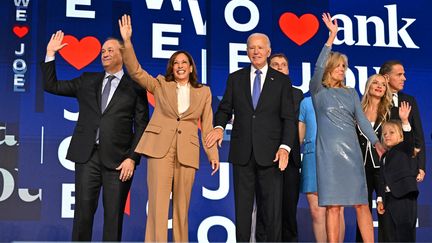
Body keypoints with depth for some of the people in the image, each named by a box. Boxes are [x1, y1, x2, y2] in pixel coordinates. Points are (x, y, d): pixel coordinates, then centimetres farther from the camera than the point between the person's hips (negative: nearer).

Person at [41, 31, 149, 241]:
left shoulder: (135, 87, 4)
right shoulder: (87, 81, 15)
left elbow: (141, 126, 0)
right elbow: (51, 86, 17)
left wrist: (132, 158, -9)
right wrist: (50, 54, 9)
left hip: (117, 159, -2)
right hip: (87, 155, 3)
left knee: (114, 214, 2)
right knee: (83, 211, 1)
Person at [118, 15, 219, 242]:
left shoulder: (204, 92, 14)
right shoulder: (160, 85, 12)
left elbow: (207, 125, 11)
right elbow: (135, 71, 0)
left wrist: (213, 154, 2)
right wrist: (127, 41, -11)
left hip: (187, 151, 2)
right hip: (160, 147, -1)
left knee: (181, 206, 5)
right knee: (158, 202, -9)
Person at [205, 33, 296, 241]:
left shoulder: (282, 81, 7)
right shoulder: (235, 79, 12)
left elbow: (288, 118, 2)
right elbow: (225, 109, 12)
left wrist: (285, 147, -11)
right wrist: (219, 126, -10)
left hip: (270, 153, -2)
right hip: (242, 153, 2)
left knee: (272, 209, -1)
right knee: (242, 207, 5)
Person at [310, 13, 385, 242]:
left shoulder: (351, 93, 17)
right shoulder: (318, 90, 5)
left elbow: (362, 119, 9)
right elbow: (318, 67, -12)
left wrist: (376, 142, -5)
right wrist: (332, 36, -16)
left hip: (352, 150, 4)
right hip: (328, 152, -4)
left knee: (361, 203, 0)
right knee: (332, 205, -6)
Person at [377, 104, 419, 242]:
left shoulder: (405, 149, 2)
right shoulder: (385, 157, 18)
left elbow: (409, 139, -21)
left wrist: (405, 120, -36)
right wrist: (380, 199, 9)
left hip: (404, 197, -7)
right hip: (389, 198, 7)